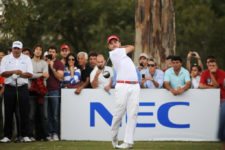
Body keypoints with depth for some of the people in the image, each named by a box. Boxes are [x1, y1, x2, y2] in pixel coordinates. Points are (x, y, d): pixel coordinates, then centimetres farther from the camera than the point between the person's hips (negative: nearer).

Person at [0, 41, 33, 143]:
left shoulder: (26, 59, 9)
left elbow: (30, 74, 1)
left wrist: (22, 74, -18)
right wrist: (14, 71, -17)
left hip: (22, 88, 0)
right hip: (9, 87, 0)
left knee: (24, 112, -3)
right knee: (8, 112, 0)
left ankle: (25, 135, 1)